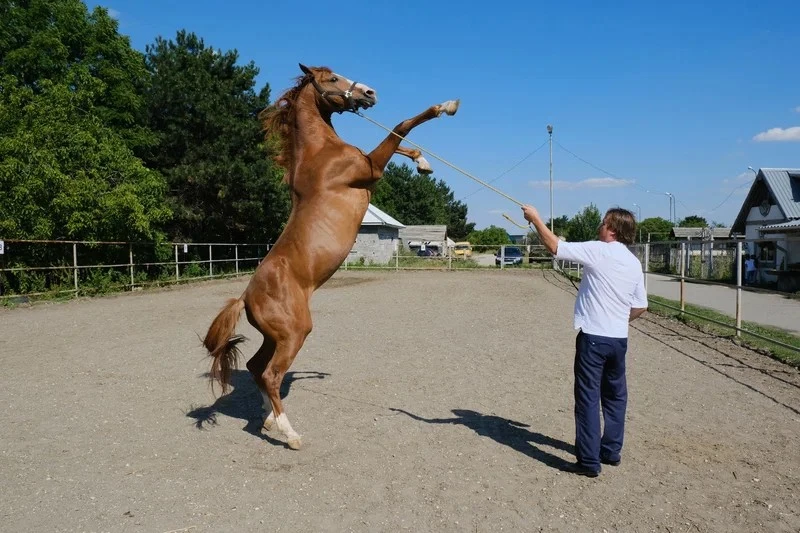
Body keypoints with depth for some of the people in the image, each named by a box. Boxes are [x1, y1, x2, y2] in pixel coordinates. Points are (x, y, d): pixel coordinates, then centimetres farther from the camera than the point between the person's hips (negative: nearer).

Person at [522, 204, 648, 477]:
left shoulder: (598, 251, -11)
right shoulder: (634, 262, 8)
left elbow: (555, 246, -9)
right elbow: (640, 307, 11)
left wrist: (535, 218, 1)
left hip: (593, 337, -7)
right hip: (619, 339, 7)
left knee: (588, 398, -1)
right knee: (615, 395, 19)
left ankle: (589, 461, 3)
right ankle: (611, 451, 30)